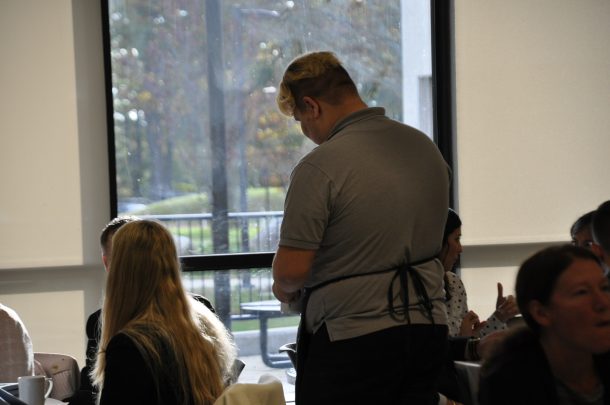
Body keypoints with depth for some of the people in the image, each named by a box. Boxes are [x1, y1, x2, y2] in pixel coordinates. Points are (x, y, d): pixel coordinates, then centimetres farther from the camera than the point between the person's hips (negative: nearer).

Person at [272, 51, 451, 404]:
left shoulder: (319, 168, -16)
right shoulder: (426, 147, 6)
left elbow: (291, 270, -16)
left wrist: (285, 289, 6)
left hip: (352, 340, -7)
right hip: (429, 327, 7)